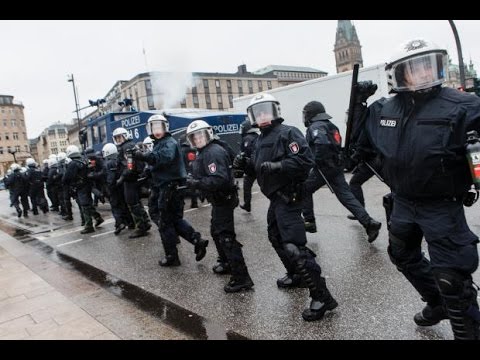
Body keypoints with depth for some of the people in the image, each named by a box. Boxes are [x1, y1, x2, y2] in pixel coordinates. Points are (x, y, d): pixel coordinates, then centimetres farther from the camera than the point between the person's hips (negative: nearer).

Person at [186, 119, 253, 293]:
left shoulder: (213, 152, -21)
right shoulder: (204, 152, 13)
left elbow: (219, 179, -31)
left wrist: (197, 184, -32)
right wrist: (193, 181, 5)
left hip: (223, 199, -11)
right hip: (219, 199, 11)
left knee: (226, 236, -12)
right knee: (216, 231, 24)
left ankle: (242, 278, -9)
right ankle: (226, 263, 43)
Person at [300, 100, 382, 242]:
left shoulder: (315, 127, -8)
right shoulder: (330, 126, 20)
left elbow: (321, 143, -28)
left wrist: (316, 161, -18)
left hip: (323, 168, -8)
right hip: (337, 166, 8)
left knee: (305, 190, 11)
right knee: (346, 196, 4)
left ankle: (309, 222, 14)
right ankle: (369, 223, -5)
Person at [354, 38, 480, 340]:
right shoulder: (385, 111, 1)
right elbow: (361, 144, 13)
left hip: (441, 207, -6)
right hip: (403, 204, 6)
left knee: (450, 277, -1)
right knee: (404, 257, 25)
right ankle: (437, 303, 51)